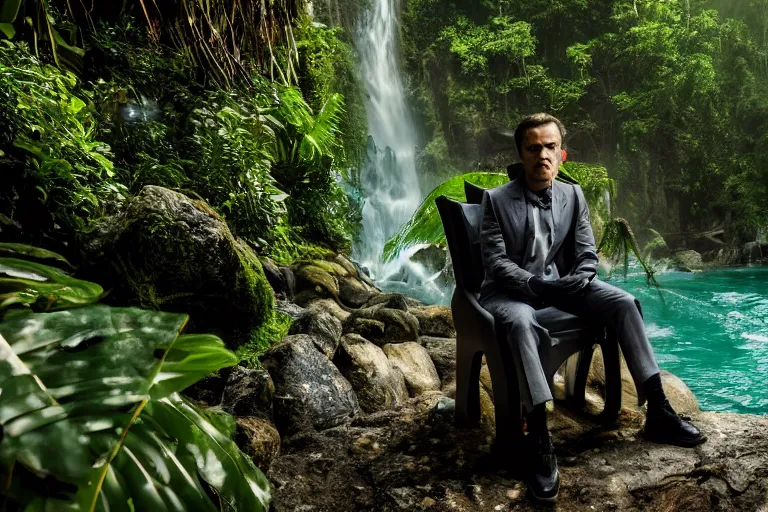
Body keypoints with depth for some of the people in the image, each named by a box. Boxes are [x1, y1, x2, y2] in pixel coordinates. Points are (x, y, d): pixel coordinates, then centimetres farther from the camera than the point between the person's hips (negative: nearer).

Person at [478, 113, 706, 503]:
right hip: (511, 290, -5)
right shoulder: (496, 199, -7)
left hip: (562, 284, 5)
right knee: (521, 324, -38)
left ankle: (657, 413, -11)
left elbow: (587, 255, 5)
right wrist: (536, 284, -25)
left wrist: (576, 282, -16)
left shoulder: (573, 195, 7)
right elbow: (495, 262, -13)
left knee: (623, 303, -15)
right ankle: (539, 441, -38)